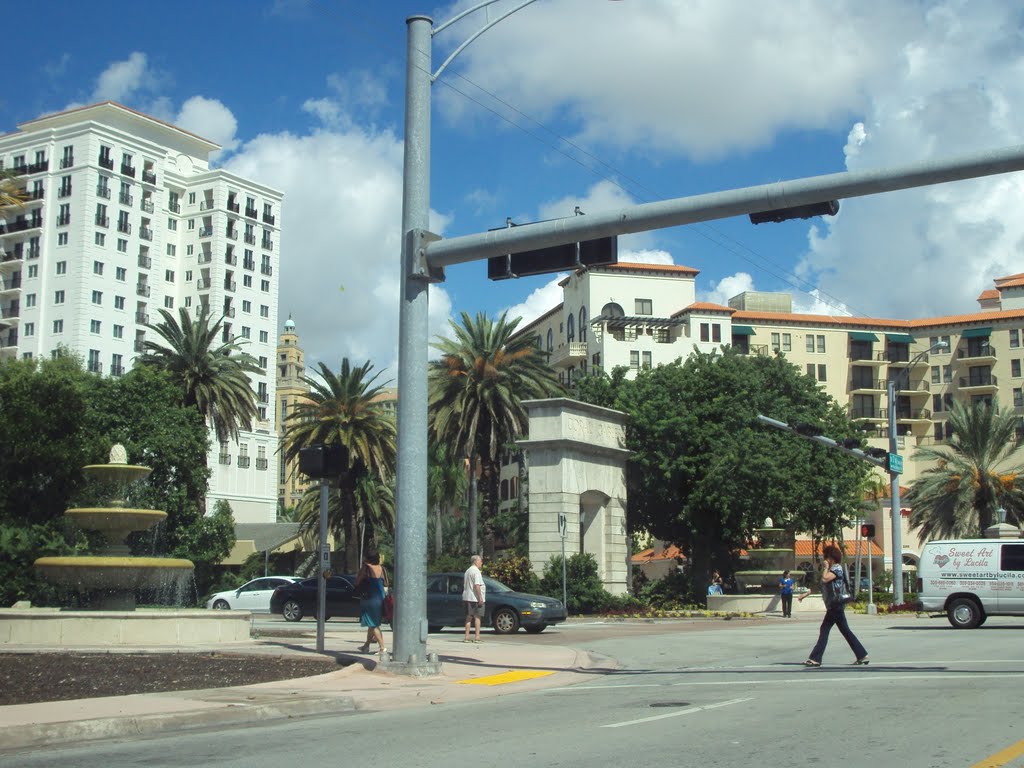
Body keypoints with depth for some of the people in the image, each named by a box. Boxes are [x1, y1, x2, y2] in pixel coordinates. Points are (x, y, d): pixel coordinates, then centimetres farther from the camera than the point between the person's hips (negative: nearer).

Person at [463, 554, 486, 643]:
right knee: (477, 617, -4)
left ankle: (467, 637, 8)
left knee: (469, 617, 9)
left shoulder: (467, 571, 18)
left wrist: (464, 599, 24)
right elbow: (477, 585, -21)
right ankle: (477, 638, -6)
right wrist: (480, 598, -20)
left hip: (467, 597, 8)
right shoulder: (476, 571, -12)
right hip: (475, 598, -8)